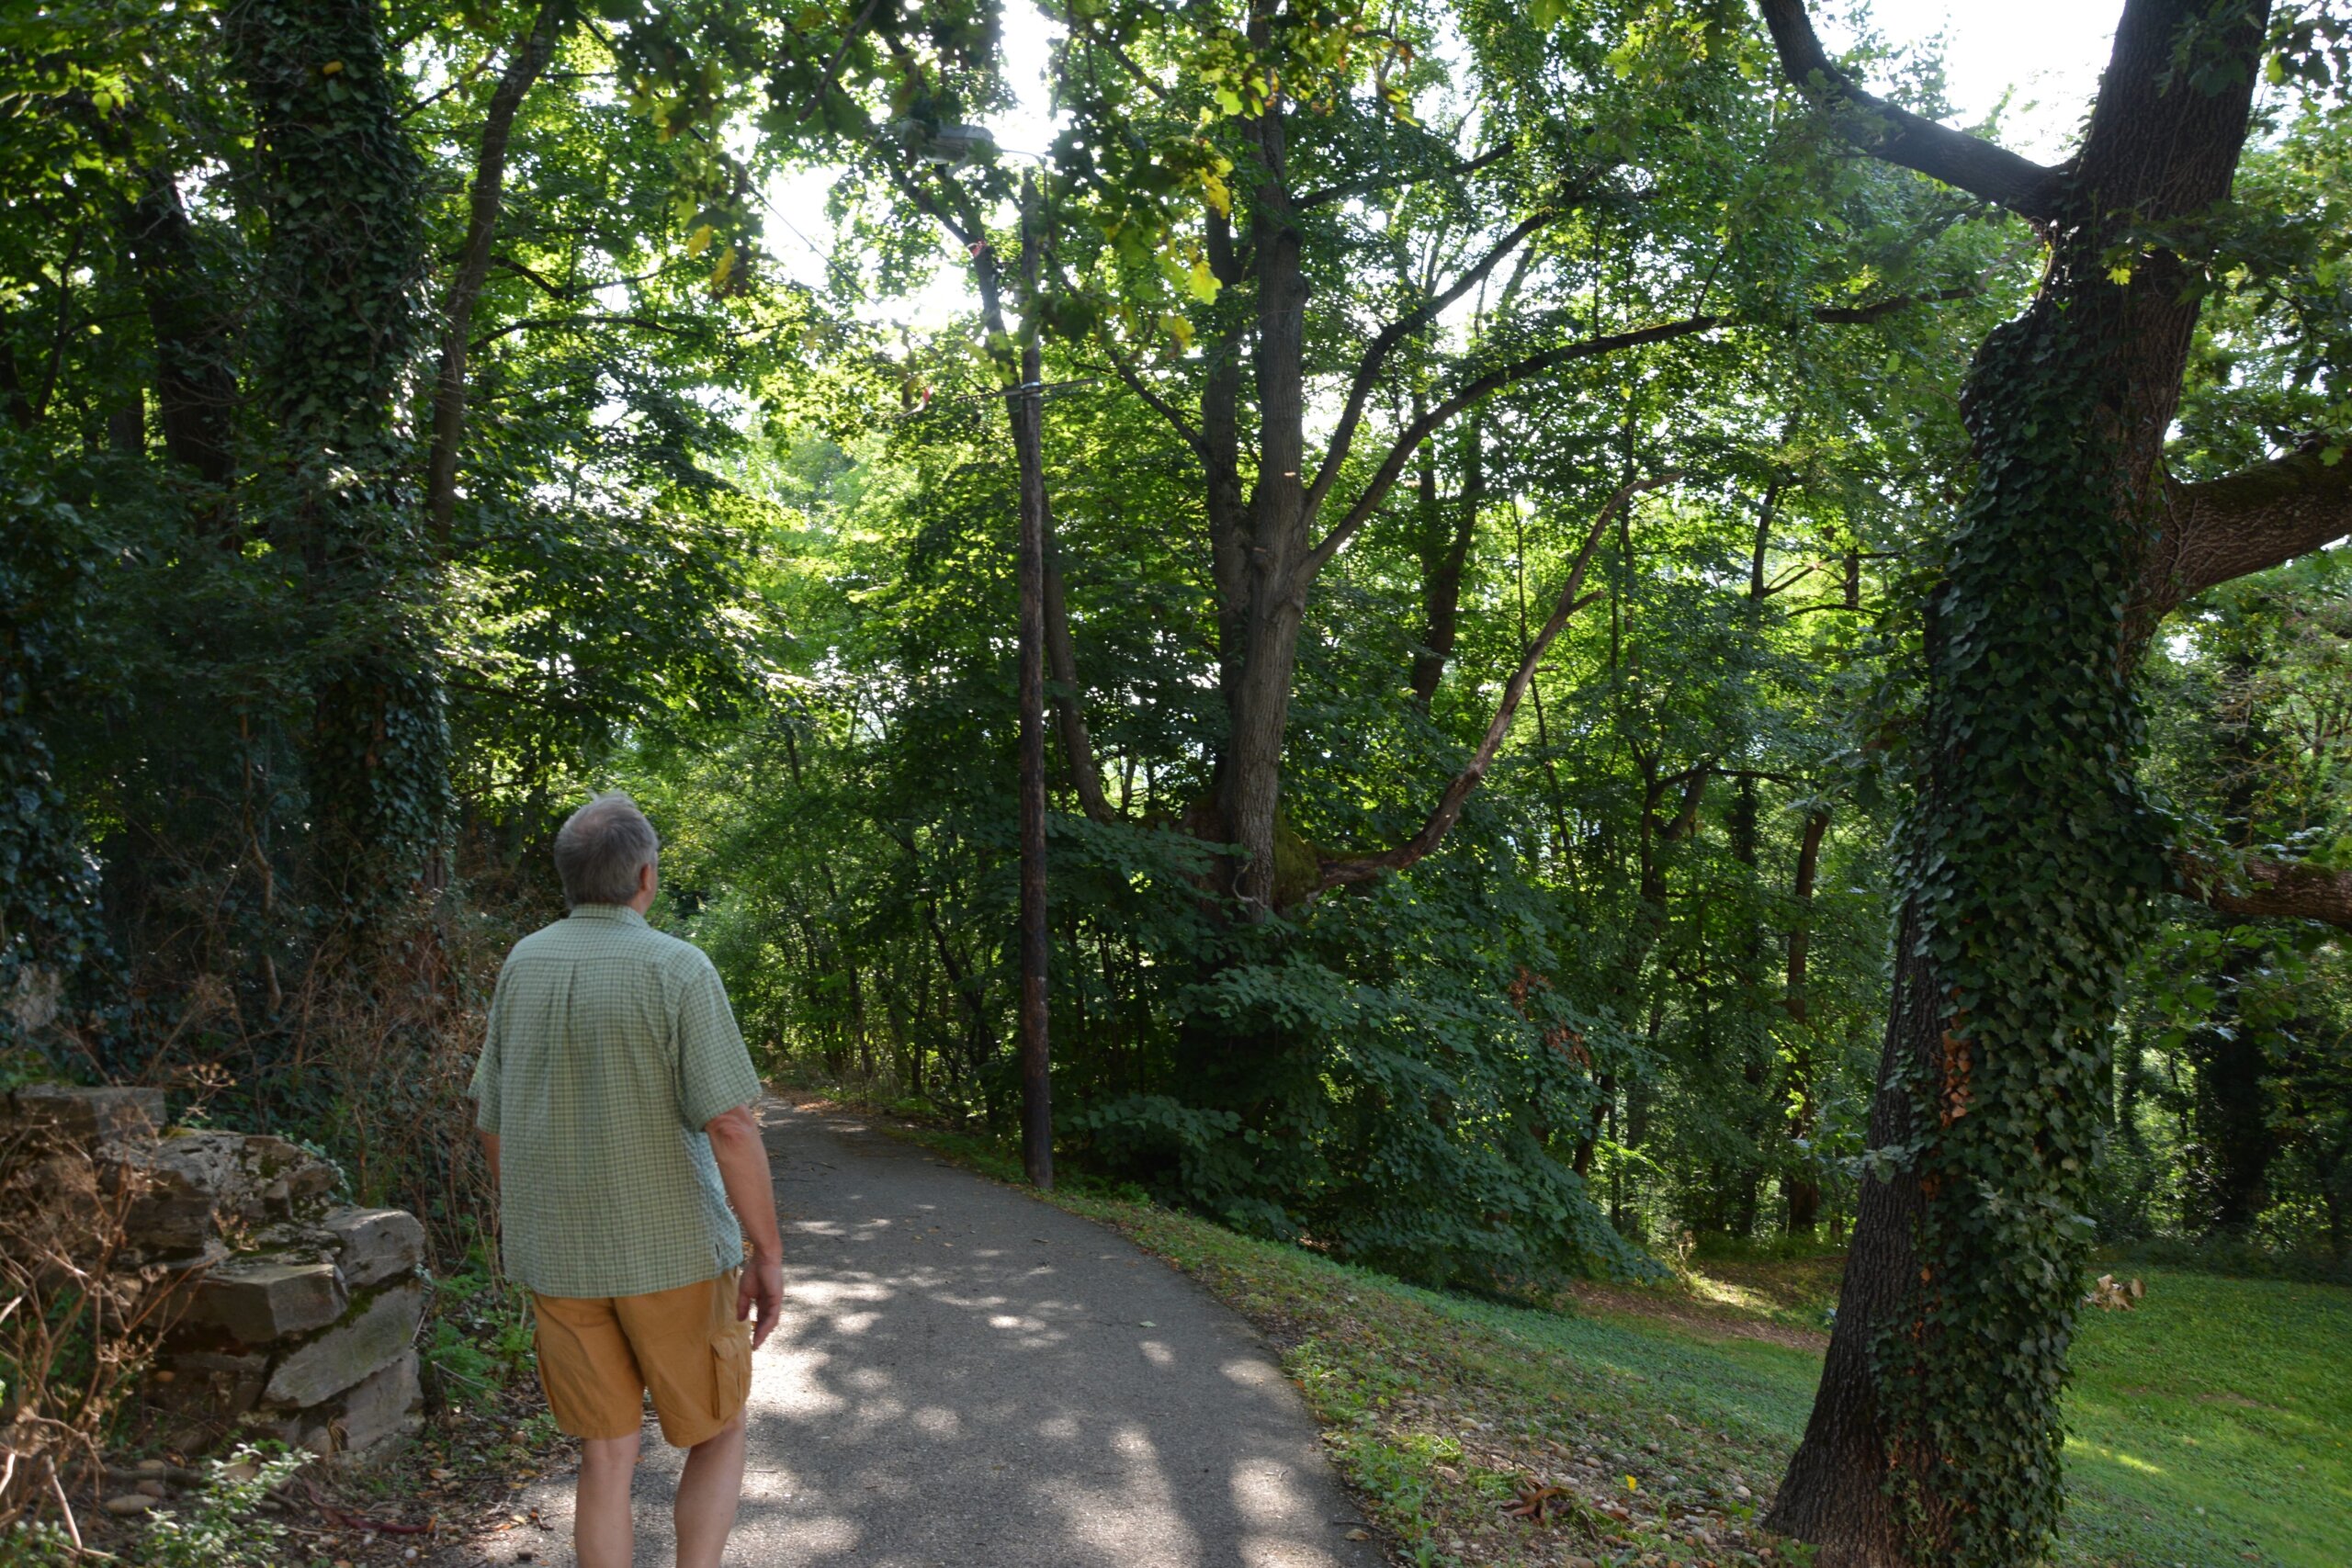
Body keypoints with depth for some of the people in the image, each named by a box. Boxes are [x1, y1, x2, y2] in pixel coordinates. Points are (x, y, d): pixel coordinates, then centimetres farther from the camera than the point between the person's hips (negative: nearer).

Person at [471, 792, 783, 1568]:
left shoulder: (523, 966, 1)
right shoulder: (677, 968, -16)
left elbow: (493, 1121, 8)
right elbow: (730, 1126, -20)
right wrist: (769, 1255, -13)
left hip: (560, 1254, 4)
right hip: (670, 1250, -4)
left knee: (607, 1457, 14)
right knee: (717, 1434, 15)